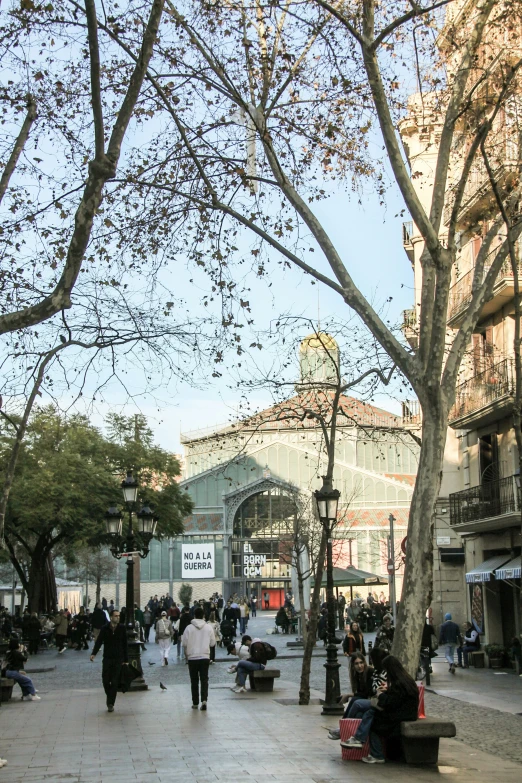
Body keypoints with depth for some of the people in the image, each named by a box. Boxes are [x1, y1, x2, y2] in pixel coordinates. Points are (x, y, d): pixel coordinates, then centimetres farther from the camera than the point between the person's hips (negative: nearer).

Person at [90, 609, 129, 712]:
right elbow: (99, 641, -5)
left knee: (114, 682, -2)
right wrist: (94, 653, -21)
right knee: (105, 680, 0)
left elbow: (125, 645, 3)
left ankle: (111, 704, 6)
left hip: (118, 659, 0)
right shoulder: (105, 629, -1)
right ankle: (110, 699, 24)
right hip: (107, 658, 0)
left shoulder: (122, 629, 0)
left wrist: (126, 660, 3)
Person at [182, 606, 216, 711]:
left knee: (194, 680, 10)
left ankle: (195, 703, 14)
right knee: (204, 679, 4)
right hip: (205, 657, 1)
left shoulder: (189, 628, -7)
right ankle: (204, 700, -14)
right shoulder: (208, 627, -2)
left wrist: (186, 654, 12)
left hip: (192, 658, -1)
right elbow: (213, 643, 2)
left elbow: (185, 643, -5)